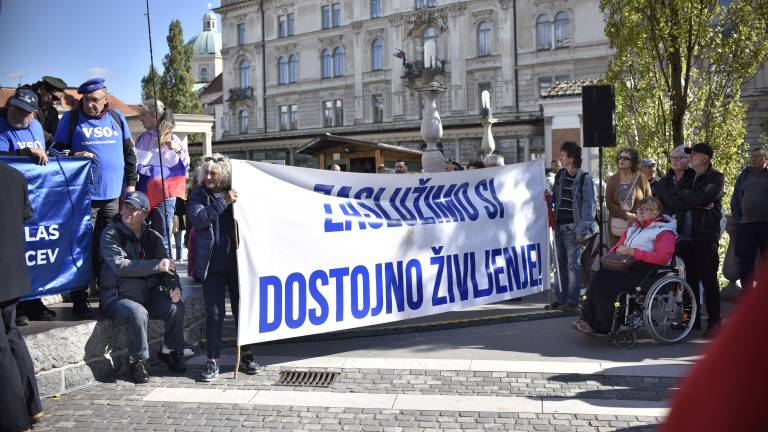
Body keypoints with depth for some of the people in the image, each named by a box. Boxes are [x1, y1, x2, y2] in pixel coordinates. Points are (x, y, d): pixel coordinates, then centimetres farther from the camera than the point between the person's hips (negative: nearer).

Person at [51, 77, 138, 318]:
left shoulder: (117, 118, 10)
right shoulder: (71, 119, 2)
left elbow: (129, 152, 14)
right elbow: (57, 149, 4)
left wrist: (131, 183, 9)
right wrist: (73, 156, -16)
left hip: (114, 196, 3)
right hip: (84, 196, -3)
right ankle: (80, 301, 6)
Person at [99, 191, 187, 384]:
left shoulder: (152, 237, 10)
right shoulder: (111, 234, -6)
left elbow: (167, 265, 9)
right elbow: (120, 265, -21)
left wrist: (174, 286, -12)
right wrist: (156, 265, -23)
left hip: (148, 295, 5)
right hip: (117, 297, -5)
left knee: (177, 307, -18)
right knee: (138, 313, -34)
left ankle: (169, 352, 7)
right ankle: (137, 362, -12)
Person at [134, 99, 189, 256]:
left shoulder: (171, 139, -1)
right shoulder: (142, 139, 12)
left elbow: (184, 166, -7)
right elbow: (134, 164, 22)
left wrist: (178, 150, -22)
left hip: (163, 196, -5)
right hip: (143, 195, 5)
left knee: (162, 242, -3)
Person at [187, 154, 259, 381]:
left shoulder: (234, 192, 6)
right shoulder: (199, 195, 3)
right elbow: (197, 219, -17)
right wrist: (223, 202, -23)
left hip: (236, 263, 2)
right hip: (213, 265, -1)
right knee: (214, 313, 0)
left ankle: (246, 355, 22)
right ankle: (213, 361, 9)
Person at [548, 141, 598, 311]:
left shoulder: (584, 178, -7)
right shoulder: (560, 175, 12)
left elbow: (589, 206, -9)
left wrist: (582, 229, -13)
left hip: (572, 227, -6)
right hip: (559, 226, 7)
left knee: (573, 264, -2)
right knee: (561, 264, 11)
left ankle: (572, 300, 4)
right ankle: (561, 298, 19)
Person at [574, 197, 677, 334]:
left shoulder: (664, 231, 2)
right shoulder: (632, 228, 27)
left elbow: (662, 257, -14)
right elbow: (618, 246, 32)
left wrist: (633, 252, -18)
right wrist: (617, 251, 6)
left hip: (645, 268, -7)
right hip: (624, 266, 7)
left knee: (606, 284, -28)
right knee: (598, 277, -22)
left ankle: (603, 326, -18)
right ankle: (587, 319, -23)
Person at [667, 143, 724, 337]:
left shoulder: (715, 178, -3)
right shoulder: (687, 176, 15)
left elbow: (701, 197, -20)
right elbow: (673, 200, 3)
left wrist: (683, 194, -3)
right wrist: (696, 204, -11)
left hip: (706, 236, -6)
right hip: (685, 235, 6)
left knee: (708, 279, -2)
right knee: (690, 278, 9)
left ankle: (714, 322, 7)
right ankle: (692, 319, 19)